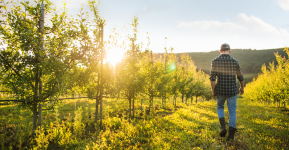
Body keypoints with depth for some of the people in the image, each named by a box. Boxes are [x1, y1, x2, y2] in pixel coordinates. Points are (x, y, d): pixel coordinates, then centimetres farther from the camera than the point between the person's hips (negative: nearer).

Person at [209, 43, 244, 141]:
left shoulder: (215, 61, -7)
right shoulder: (235, 62, -4)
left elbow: (212, 77, -12)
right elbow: (240, 78, 6)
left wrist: (213, 90, -2)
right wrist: (242, 87, 23)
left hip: (220, 90, 0)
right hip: (232, 91, 0)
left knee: (220, 107, 25)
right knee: (232, 112, 11)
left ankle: (223, 127, 7)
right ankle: (231, 135, 12)